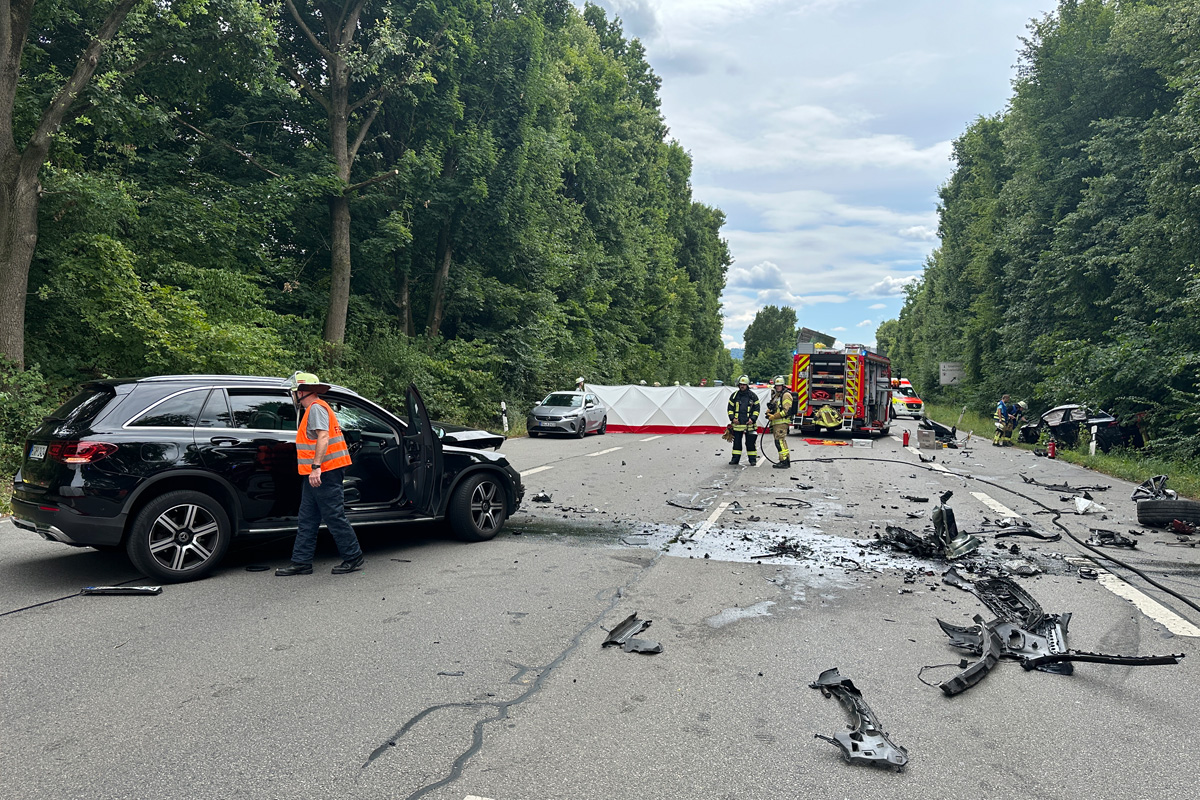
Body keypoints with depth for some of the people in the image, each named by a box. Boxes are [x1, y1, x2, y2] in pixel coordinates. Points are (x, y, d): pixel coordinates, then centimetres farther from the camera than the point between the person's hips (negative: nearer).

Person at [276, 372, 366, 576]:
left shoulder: (316, 408, -11)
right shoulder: (312, 409, 22)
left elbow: (323, 437, -23)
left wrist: (316, 467, -31)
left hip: (325, 472, -11)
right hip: (316, 474, 11)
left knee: (334, 517, -5)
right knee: (307, 520, 10)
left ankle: (353, 558, 2)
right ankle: (301, 562, 14)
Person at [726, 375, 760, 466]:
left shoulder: (753, 396, 3)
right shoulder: (734, 396, 7)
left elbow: (756, 409, 6)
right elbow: (730, 408, 10)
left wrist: (752, 419, -7)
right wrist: (732, 418, -4)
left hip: (749, 424, -2)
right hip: (737, 424, 2)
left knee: (750, 442, 1)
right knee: (736, 441, 7)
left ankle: (753, 459, 9)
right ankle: (735, 458, 16)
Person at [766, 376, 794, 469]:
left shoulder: (786, 395, -9)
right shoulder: (776, 395, 21)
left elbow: (787, 410, -17)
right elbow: (772, 407, 29)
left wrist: (774, 416, -16)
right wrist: (769, 412, 6)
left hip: (781, 422, -10)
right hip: (776, 423, 10)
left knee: (780, 441, -14)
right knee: (781, 442, 13)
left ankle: (784, 462, -14)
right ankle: (786, 461, 18)